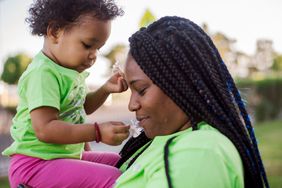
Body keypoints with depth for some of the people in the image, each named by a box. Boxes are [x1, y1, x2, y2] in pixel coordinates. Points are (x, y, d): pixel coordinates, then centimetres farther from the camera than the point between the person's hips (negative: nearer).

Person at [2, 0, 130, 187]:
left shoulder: (70, 70, 10)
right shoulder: (43, 73, -20)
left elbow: (80, 107, 28)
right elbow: (44, 129, -30)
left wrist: (106, 89, 11)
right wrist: (97, 131, -33)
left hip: (68, 156, 10)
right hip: (36, 163, -10)